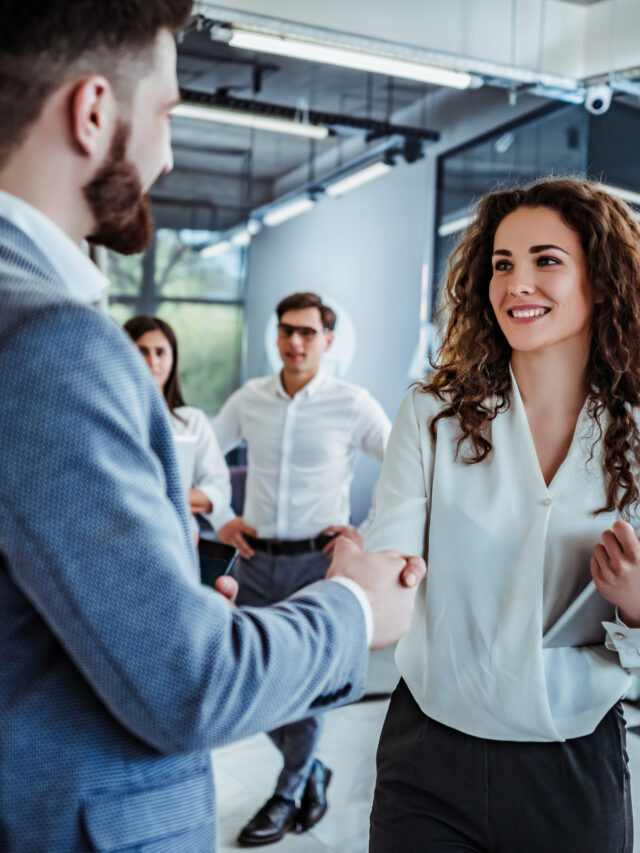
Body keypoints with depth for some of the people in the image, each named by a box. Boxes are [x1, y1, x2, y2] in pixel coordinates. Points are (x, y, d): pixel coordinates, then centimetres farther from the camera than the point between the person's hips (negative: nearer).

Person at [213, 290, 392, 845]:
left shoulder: (353, 404, -6)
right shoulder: (249, 398, 4)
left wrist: (369, 534, -8)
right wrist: (220, 518, 6)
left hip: (317, 560, -4)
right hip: (257, 559, 4)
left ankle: (287, 795, 27)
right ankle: (312, 771, 34)